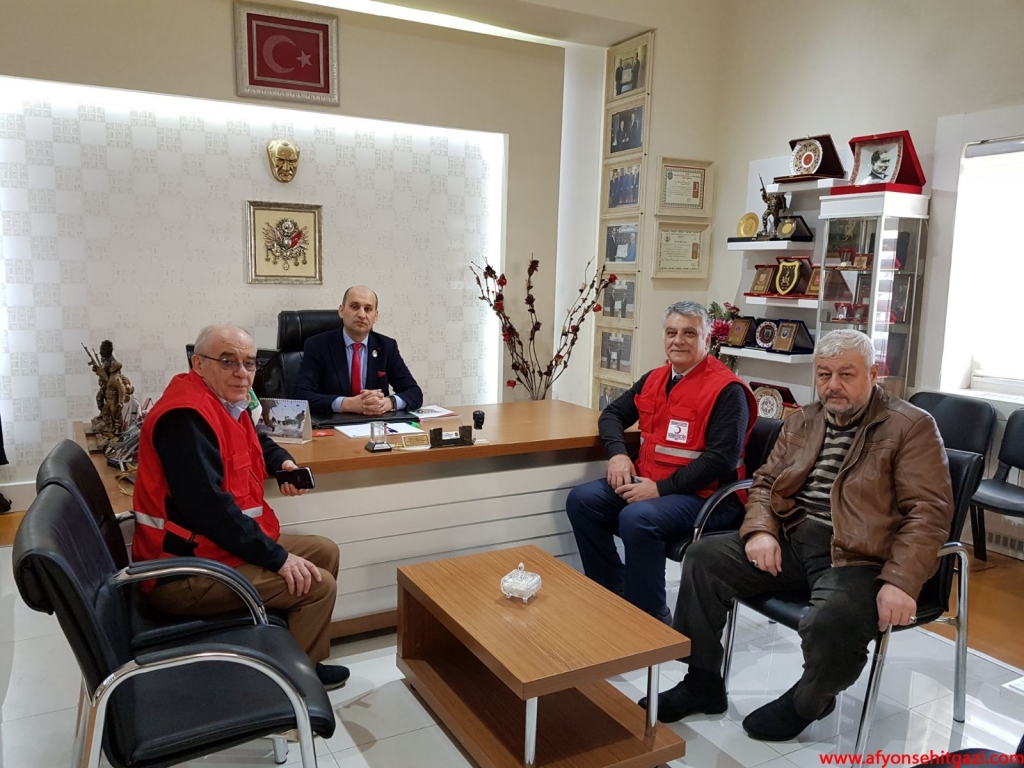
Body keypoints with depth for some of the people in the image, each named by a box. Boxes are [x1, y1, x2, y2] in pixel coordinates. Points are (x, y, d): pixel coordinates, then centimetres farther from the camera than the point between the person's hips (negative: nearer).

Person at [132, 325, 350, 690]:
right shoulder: (186, 415, -24)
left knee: (325, 551, 15)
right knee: (318, 585, -13)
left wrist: (283, 462, 7)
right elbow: (208, 507, -31)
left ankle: (303, 657, 27)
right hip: (185, 570, -11)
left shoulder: (225, 401, 8)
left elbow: (253, 441, 30)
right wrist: (278, 558, -25)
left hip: (211, 544, 11)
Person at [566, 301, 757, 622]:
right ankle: (614, 595, 1)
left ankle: (651, 618, -14)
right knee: (582, 500, -10)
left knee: (637, 519, -33)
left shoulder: (727, 390, -11)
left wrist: (661, 488, -22)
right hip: (647, 483, 8)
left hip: (703, 495, -7)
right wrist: (617, 454, -3)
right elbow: (612, 413, 19)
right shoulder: (654, 379, 11)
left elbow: (722, 459, -19)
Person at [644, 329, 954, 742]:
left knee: (830, 625, -34)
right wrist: (760, 530, -5)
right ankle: (703, 683, 6)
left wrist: (900, 582, -23)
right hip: (791, 541, 6)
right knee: (704, 557, -10)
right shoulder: (801, 422, 16)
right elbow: (765, 481, 17)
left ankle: (806, 702, 3)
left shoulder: (911, 426, -2)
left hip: (859, 558, -6)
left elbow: (928, 512, -10)